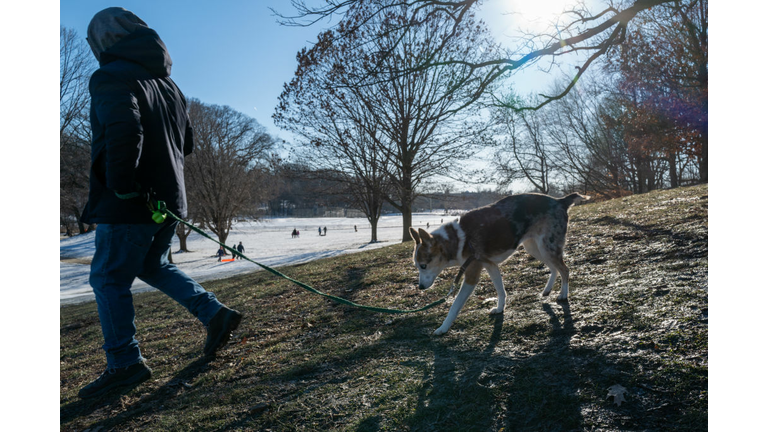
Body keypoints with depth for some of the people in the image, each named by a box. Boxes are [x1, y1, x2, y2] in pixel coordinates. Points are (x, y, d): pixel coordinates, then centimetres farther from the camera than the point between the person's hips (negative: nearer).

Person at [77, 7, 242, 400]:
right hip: (167, 199, 8)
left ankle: (125, 364, 11)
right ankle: (215, 313, 17)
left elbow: (124, 131, -28)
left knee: (109, 278, 4)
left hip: (129, 205, -8)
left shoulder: (110, 78, -11)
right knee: (152, 266, 24)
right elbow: (186, 143, 21)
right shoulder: (167, 84, 16)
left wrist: (121, 186, -20)